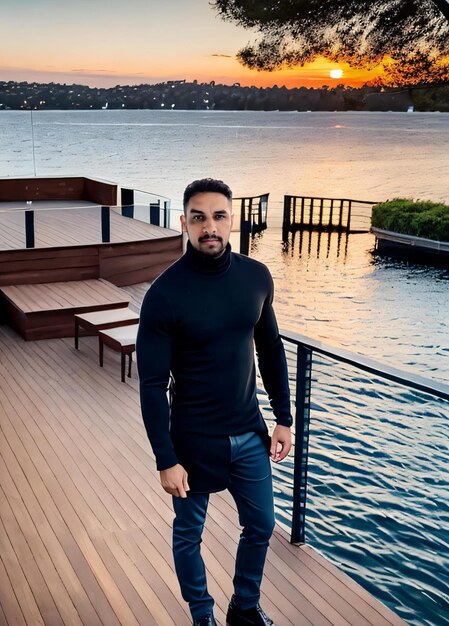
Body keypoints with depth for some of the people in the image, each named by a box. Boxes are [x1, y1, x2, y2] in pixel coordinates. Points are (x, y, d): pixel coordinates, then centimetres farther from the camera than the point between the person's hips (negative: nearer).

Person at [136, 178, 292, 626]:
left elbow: (271, 350, 7)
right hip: (194, 439, -4)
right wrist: (166, 460, -14)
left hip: (250, 433, 4)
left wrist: (284, 418, 7)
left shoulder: (256, 277, -5)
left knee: (261, 525, 19)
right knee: (189, 534, 15)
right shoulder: (164, 294, -19)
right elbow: (153, 384, -15)